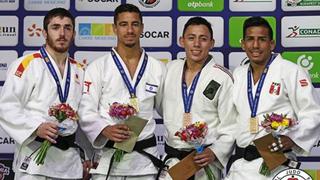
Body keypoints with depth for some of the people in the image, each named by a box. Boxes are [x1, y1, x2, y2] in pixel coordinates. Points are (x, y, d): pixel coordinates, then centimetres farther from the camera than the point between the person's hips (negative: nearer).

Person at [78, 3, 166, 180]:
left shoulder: (158, 68, 7)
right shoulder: (97, 67, 0)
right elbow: (86, 112, -5)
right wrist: (105, 130, -24)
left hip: (145, 158, 2)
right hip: (108, 157, -2)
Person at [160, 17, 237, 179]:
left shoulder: (222, 78, -8)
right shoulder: (171, 68, 6)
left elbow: (230, 128, -7)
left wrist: (214, 152, -20)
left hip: (204, 159, -3)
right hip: (172, 158, 4)